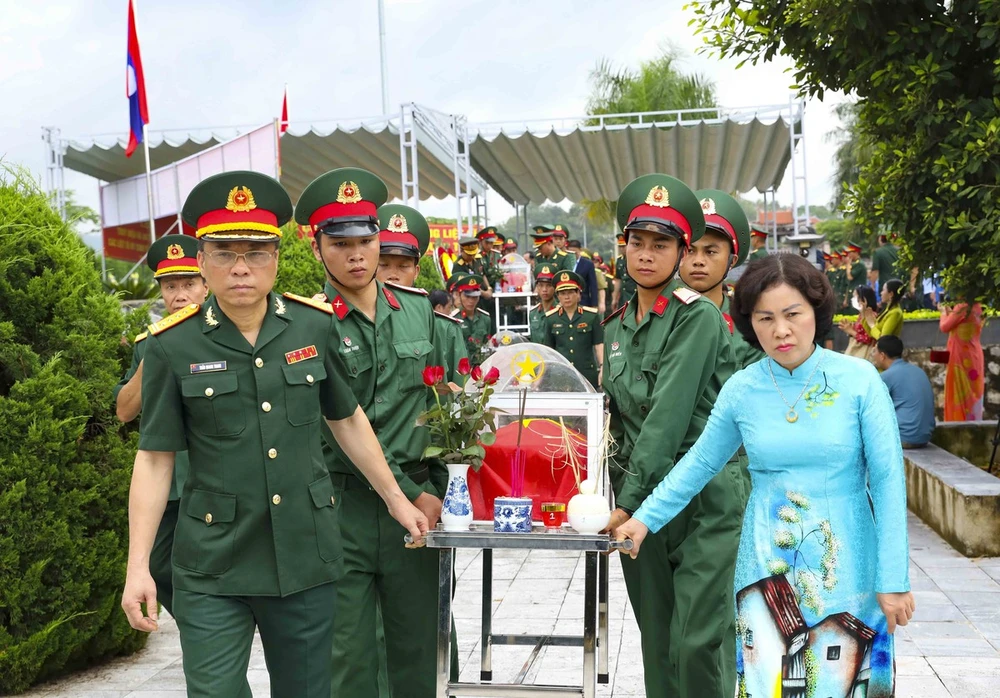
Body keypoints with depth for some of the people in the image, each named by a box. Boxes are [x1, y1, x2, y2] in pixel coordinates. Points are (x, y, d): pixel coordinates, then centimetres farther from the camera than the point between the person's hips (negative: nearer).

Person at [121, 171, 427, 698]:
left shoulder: (315, 326, -1)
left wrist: (395, 500, 14)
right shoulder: (172, 346, -6)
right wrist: (138, 567, -6)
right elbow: (154, 458, -2)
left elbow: (347, 419, 11)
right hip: (212, 566, -2)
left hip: (307, 556, 2)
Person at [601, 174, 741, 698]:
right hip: (637, 500, 6)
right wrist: (618, 495, 6)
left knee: (698, 643, -7)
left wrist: (629, 501, -19)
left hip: (703, 500, -6)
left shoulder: (698, 316, -8)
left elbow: (670, 415, -16)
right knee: (657, 643, 12)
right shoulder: (617, 325, 13)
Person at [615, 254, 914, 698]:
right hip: (768, 565, 1)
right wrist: (645, 518, 7)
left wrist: (894, 578, -9)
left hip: (845, 564, -1)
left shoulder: (859, 380, -9)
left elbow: (888, 480, -8)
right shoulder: (742, 390, -3)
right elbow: (700, 463, 10)